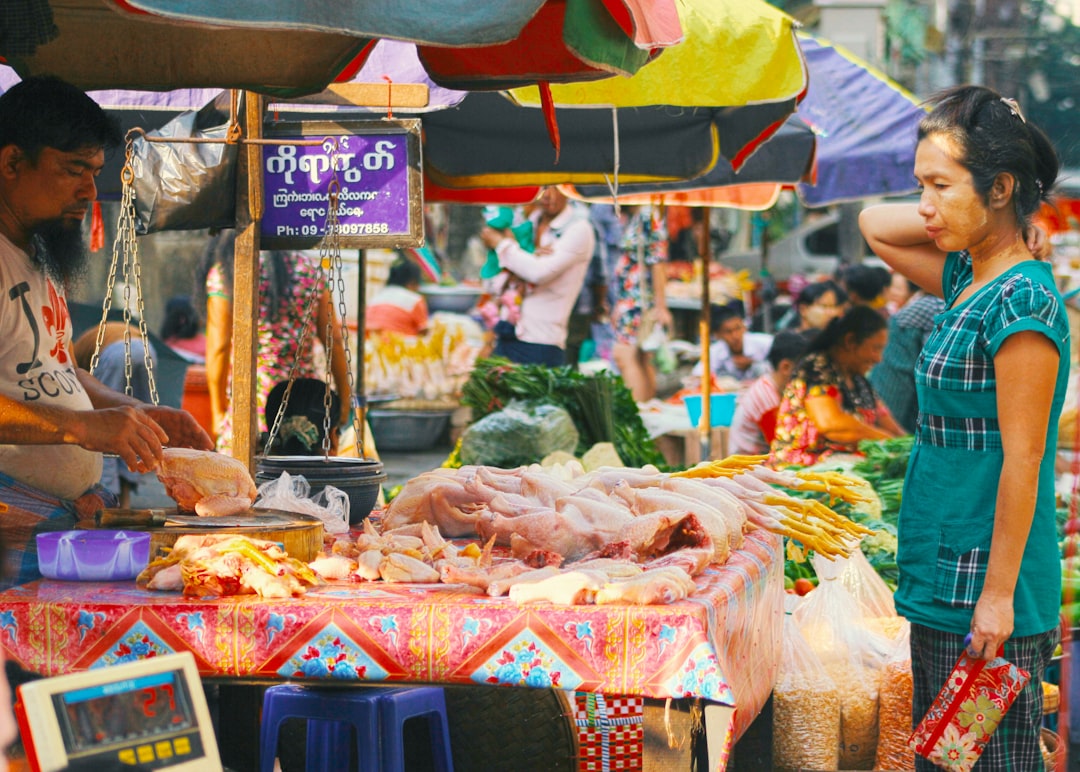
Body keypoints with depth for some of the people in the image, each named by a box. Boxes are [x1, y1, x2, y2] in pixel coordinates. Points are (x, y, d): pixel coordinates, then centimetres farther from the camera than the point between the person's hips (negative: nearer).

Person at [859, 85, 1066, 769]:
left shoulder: (1023, 301, -18)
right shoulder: (967, 279, 8)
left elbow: (1021, 462, -19)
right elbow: (874, 224, 22)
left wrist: (998, 596, -18)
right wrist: (947, 218, 5)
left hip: (985, 582, -9)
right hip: (941, 582, 9)